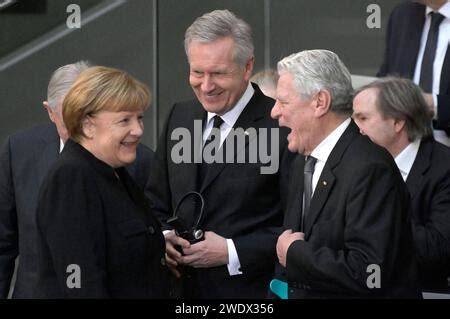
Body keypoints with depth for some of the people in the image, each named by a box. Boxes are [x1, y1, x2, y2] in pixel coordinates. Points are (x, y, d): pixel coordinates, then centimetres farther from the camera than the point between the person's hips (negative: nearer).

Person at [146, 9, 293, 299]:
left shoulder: (282, 127, -15)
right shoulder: (180, 117, 5)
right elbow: (158, 203, 13)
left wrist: (232, 252, -20)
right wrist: (163, 237, -6)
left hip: (248, 289, -5)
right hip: (181, 287, 5)